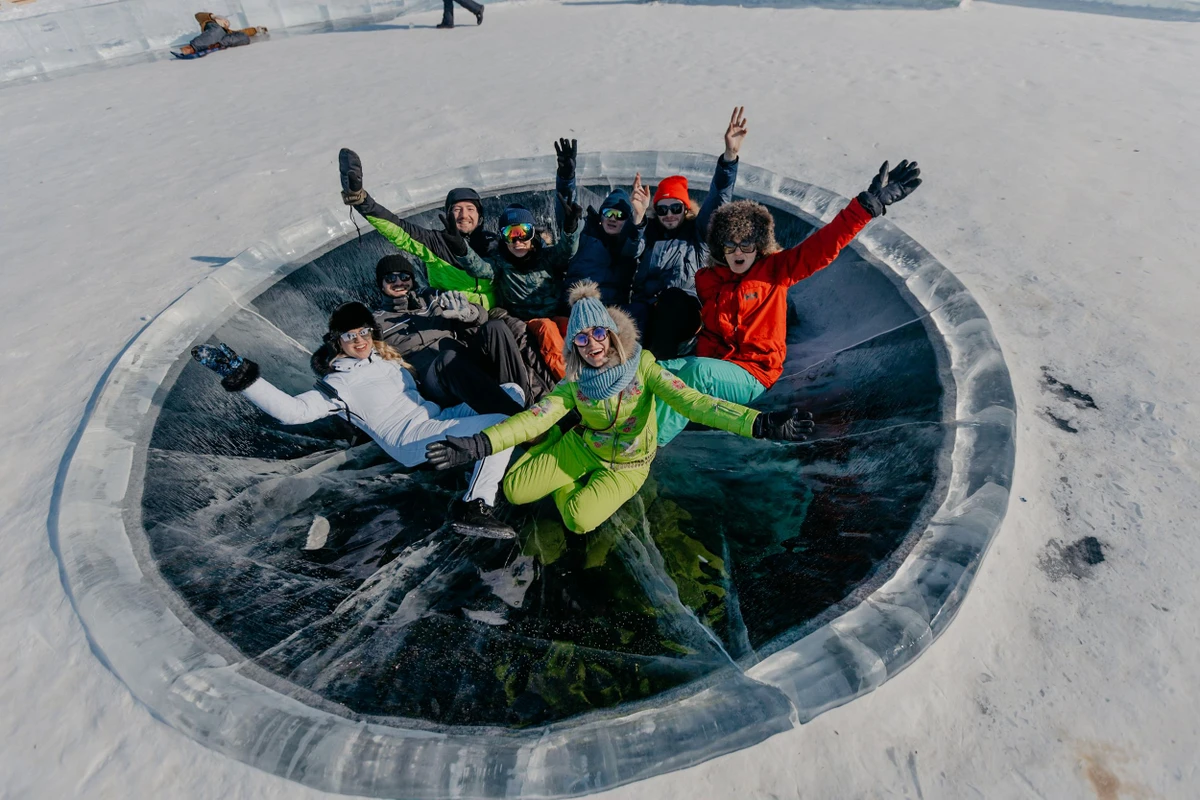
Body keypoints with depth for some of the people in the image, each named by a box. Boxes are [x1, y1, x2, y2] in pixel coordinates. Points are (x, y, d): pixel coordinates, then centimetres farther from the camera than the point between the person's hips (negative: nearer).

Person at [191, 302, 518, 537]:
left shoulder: (387, 357, 18)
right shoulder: (340, 384, -3)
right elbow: (295, 411, -16)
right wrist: (240, 375, -22)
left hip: (440, 416, 8)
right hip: (414, 440, -8)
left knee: (509, 391, 3)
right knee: (503, 423, -27)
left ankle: (491, 458, 0)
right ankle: (474, 506, -21)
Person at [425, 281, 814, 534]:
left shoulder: (641, 365, -22)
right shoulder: (576, 381, -12)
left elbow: (689, 401, -32)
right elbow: (538, 415, -21)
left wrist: (759, 424, -46)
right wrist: (478, 444, -35)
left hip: (628, 464, -2)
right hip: (582, 448, 3)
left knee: (580, 520, -23)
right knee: (514, 491, -1)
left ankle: (576, 485, 11)